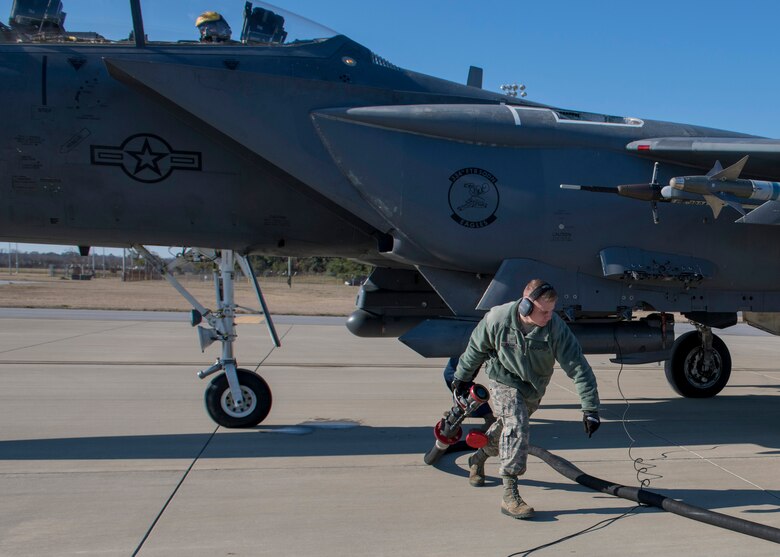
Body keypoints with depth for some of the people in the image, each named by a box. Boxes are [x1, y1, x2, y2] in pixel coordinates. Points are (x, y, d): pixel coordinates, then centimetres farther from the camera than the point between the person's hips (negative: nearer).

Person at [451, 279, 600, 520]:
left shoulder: (556, 327, -28)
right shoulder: (498, 318, -26)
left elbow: (578, 367, -25)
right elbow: (476, 348, -7)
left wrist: (590, 409, -29)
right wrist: (462, 378, 5)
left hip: (534, 389, 3)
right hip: (504, 381, -3)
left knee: (508, 427, 20)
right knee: (516, 427, -23)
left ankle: (478, 458, 52)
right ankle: (509, 495, -19)